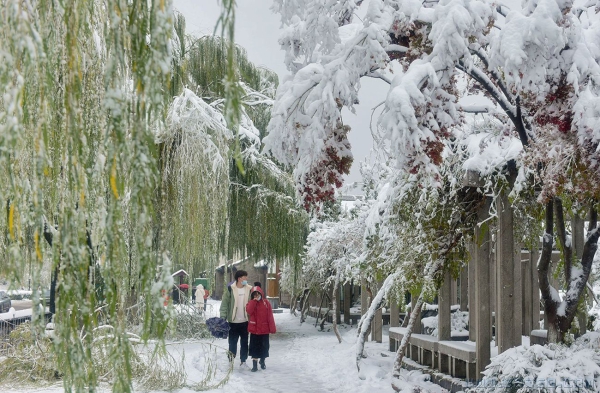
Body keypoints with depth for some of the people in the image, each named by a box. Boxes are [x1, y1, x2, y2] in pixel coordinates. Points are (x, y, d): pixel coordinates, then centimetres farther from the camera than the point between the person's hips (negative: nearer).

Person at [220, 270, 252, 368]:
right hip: (233, 322, -2)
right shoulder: (230, 289, -8)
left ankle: (243, 361, 21)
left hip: (245, 321, 2)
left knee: (244, 342, 10)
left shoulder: (249, 289, 0)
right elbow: (224, 304, -7)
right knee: (232, 342, 7)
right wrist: (223, 318, -15)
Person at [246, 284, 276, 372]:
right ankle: (254, 364, 7)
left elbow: (270, 316, -3)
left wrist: (272, 328, -6)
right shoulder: (251, 303, 2)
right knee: (255, 347, 2)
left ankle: (262, 361, 32)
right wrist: (254, 301, -19)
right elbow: (249, 311, -19)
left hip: (264, 329, 0)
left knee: (264, 346, 12)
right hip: (254, 329, 0)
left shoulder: (266, 303, -1)